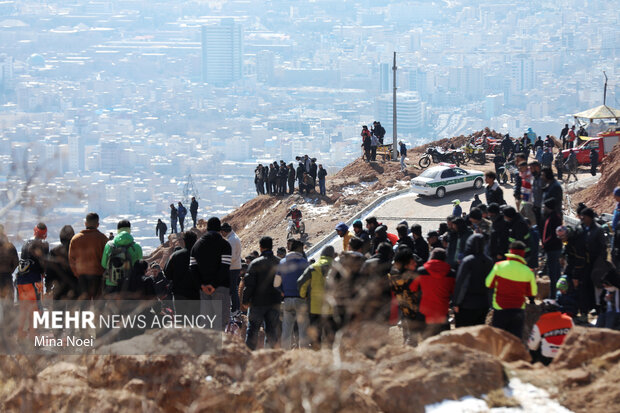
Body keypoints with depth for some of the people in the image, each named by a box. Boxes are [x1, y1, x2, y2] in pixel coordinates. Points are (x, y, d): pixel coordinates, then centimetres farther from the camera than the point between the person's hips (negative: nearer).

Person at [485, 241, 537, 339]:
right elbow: (533, 293, 2)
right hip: (518, 311, 0)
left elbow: (489, 284, 1)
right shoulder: (528, 271, -8)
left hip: (500, 310, 0)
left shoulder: (499, 266, -9)